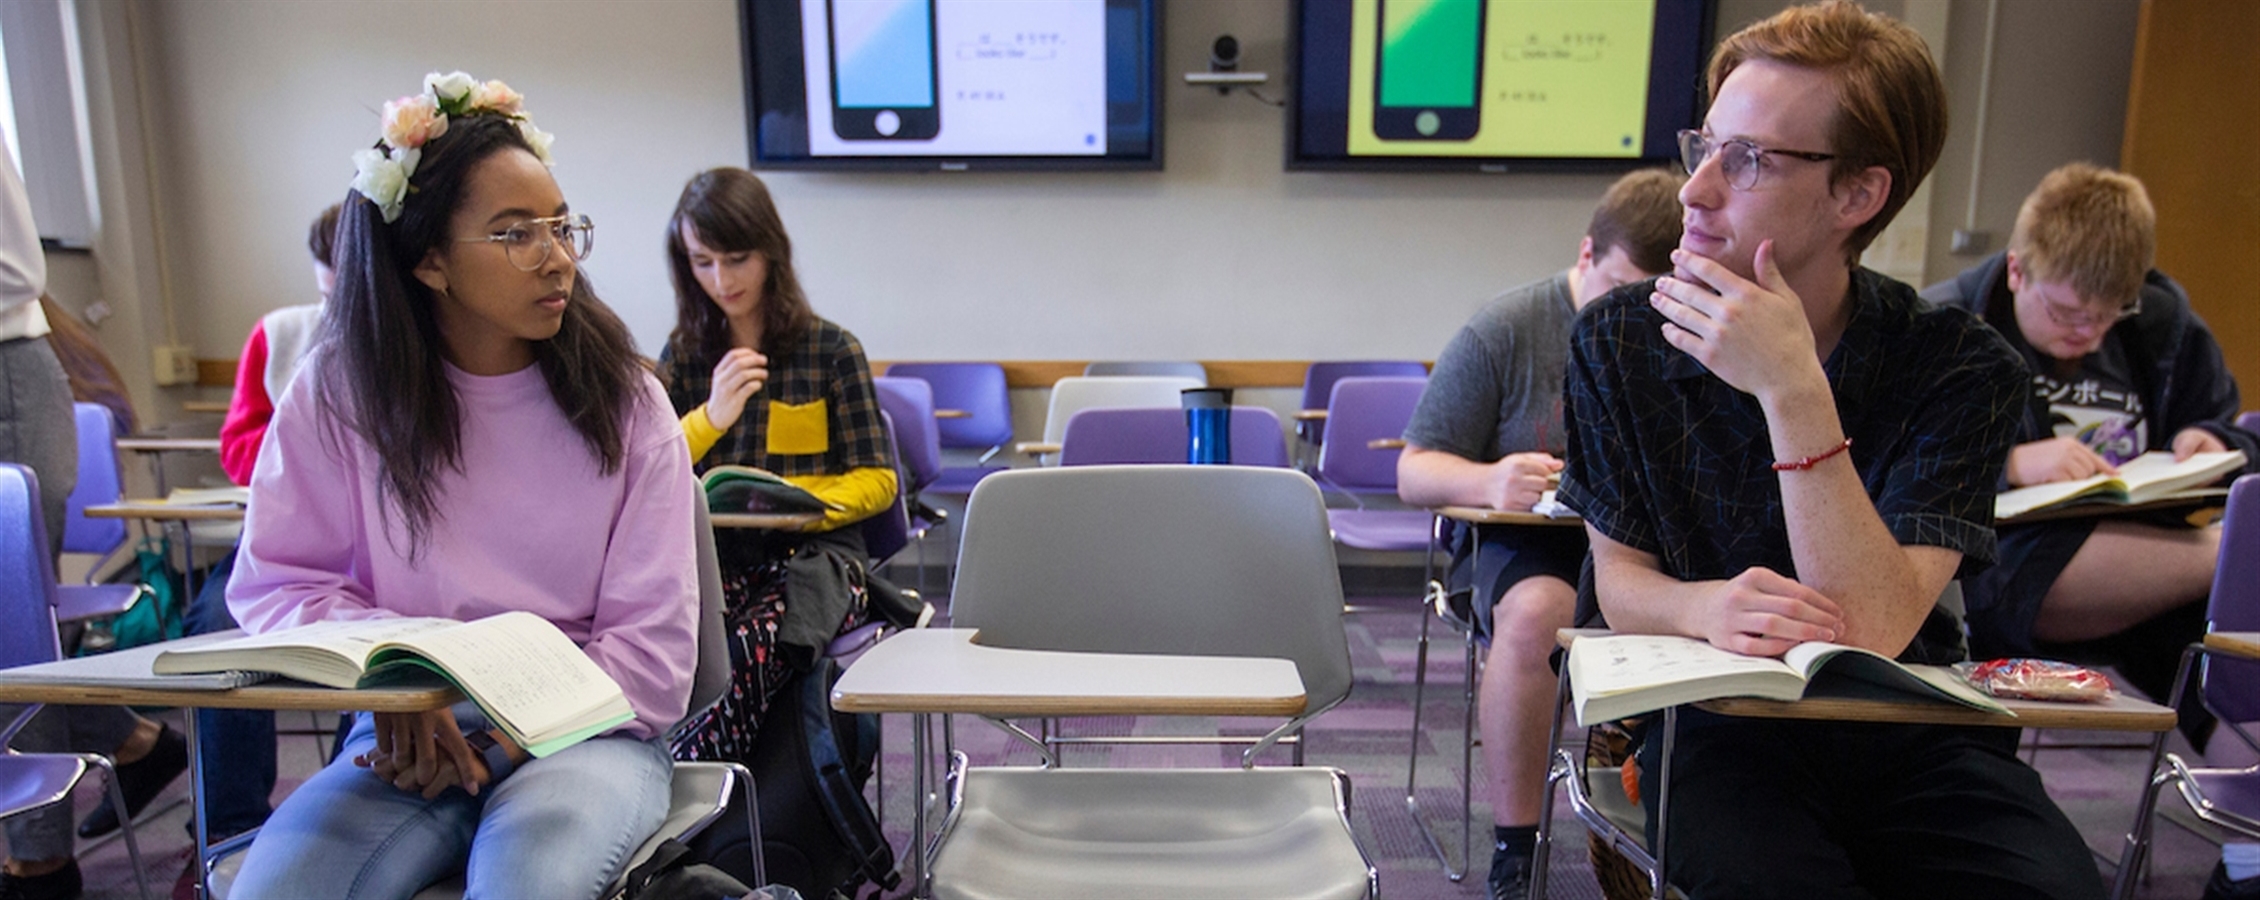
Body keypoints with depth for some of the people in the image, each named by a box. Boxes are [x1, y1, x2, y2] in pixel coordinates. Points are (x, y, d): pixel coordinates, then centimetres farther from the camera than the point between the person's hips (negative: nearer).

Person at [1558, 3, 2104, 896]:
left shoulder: (1961, 366, -9)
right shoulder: (1618, 340, -5)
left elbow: (1872, 634, -20)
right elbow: (1619, 580, -1)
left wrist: (1793, 391, -28)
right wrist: (1705, 606, -25)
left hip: (1909, 728, 1)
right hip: (1715, 720, -1)